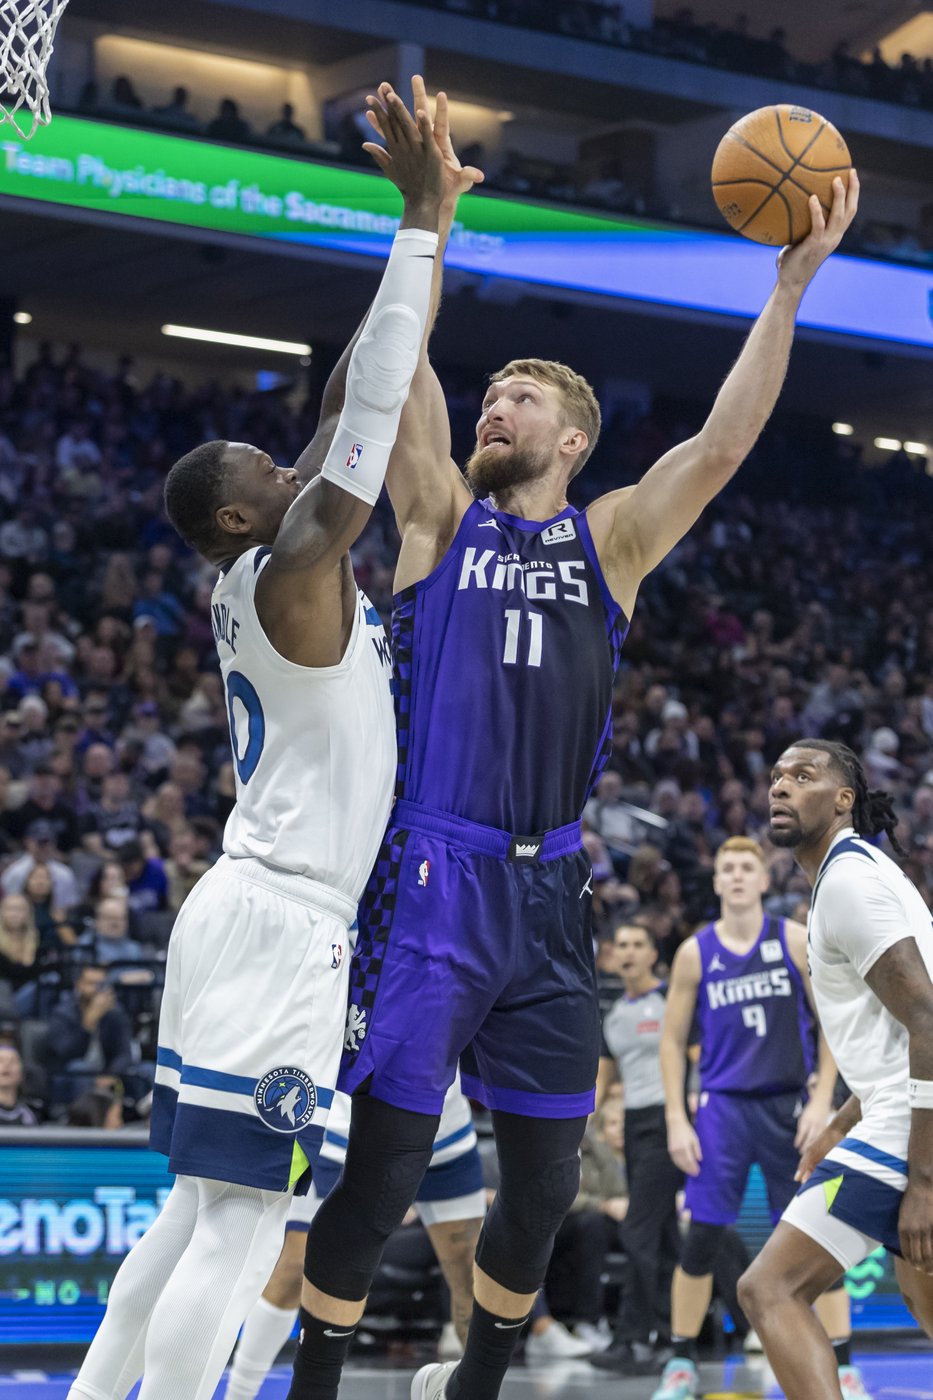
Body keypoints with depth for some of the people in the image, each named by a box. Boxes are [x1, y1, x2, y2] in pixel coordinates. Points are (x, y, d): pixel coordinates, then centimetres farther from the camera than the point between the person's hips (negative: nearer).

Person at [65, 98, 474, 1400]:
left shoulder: (260, 577, 14)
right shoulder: (292, 572, -10)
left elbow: (350, 408, 18)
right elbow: (372, 405, -16)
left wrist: (430, 227, 16)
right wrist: (423, 219, -12)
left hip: (244, 912, 10)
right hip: (279, 922, -10)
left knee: (197, 1214, 13)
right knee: (242, 1227, -11)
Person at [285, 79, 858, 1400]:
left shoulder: (611, 540, 12)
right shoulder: (444, 518, 10)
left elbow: (720, 446, -1)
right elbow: (407, 383, -3)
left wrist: (791, 283, -6)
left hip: (550, 891, 3)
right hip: (432, 879, -3)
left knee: (543, 1179, 8)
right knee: (383, 1161, -7)